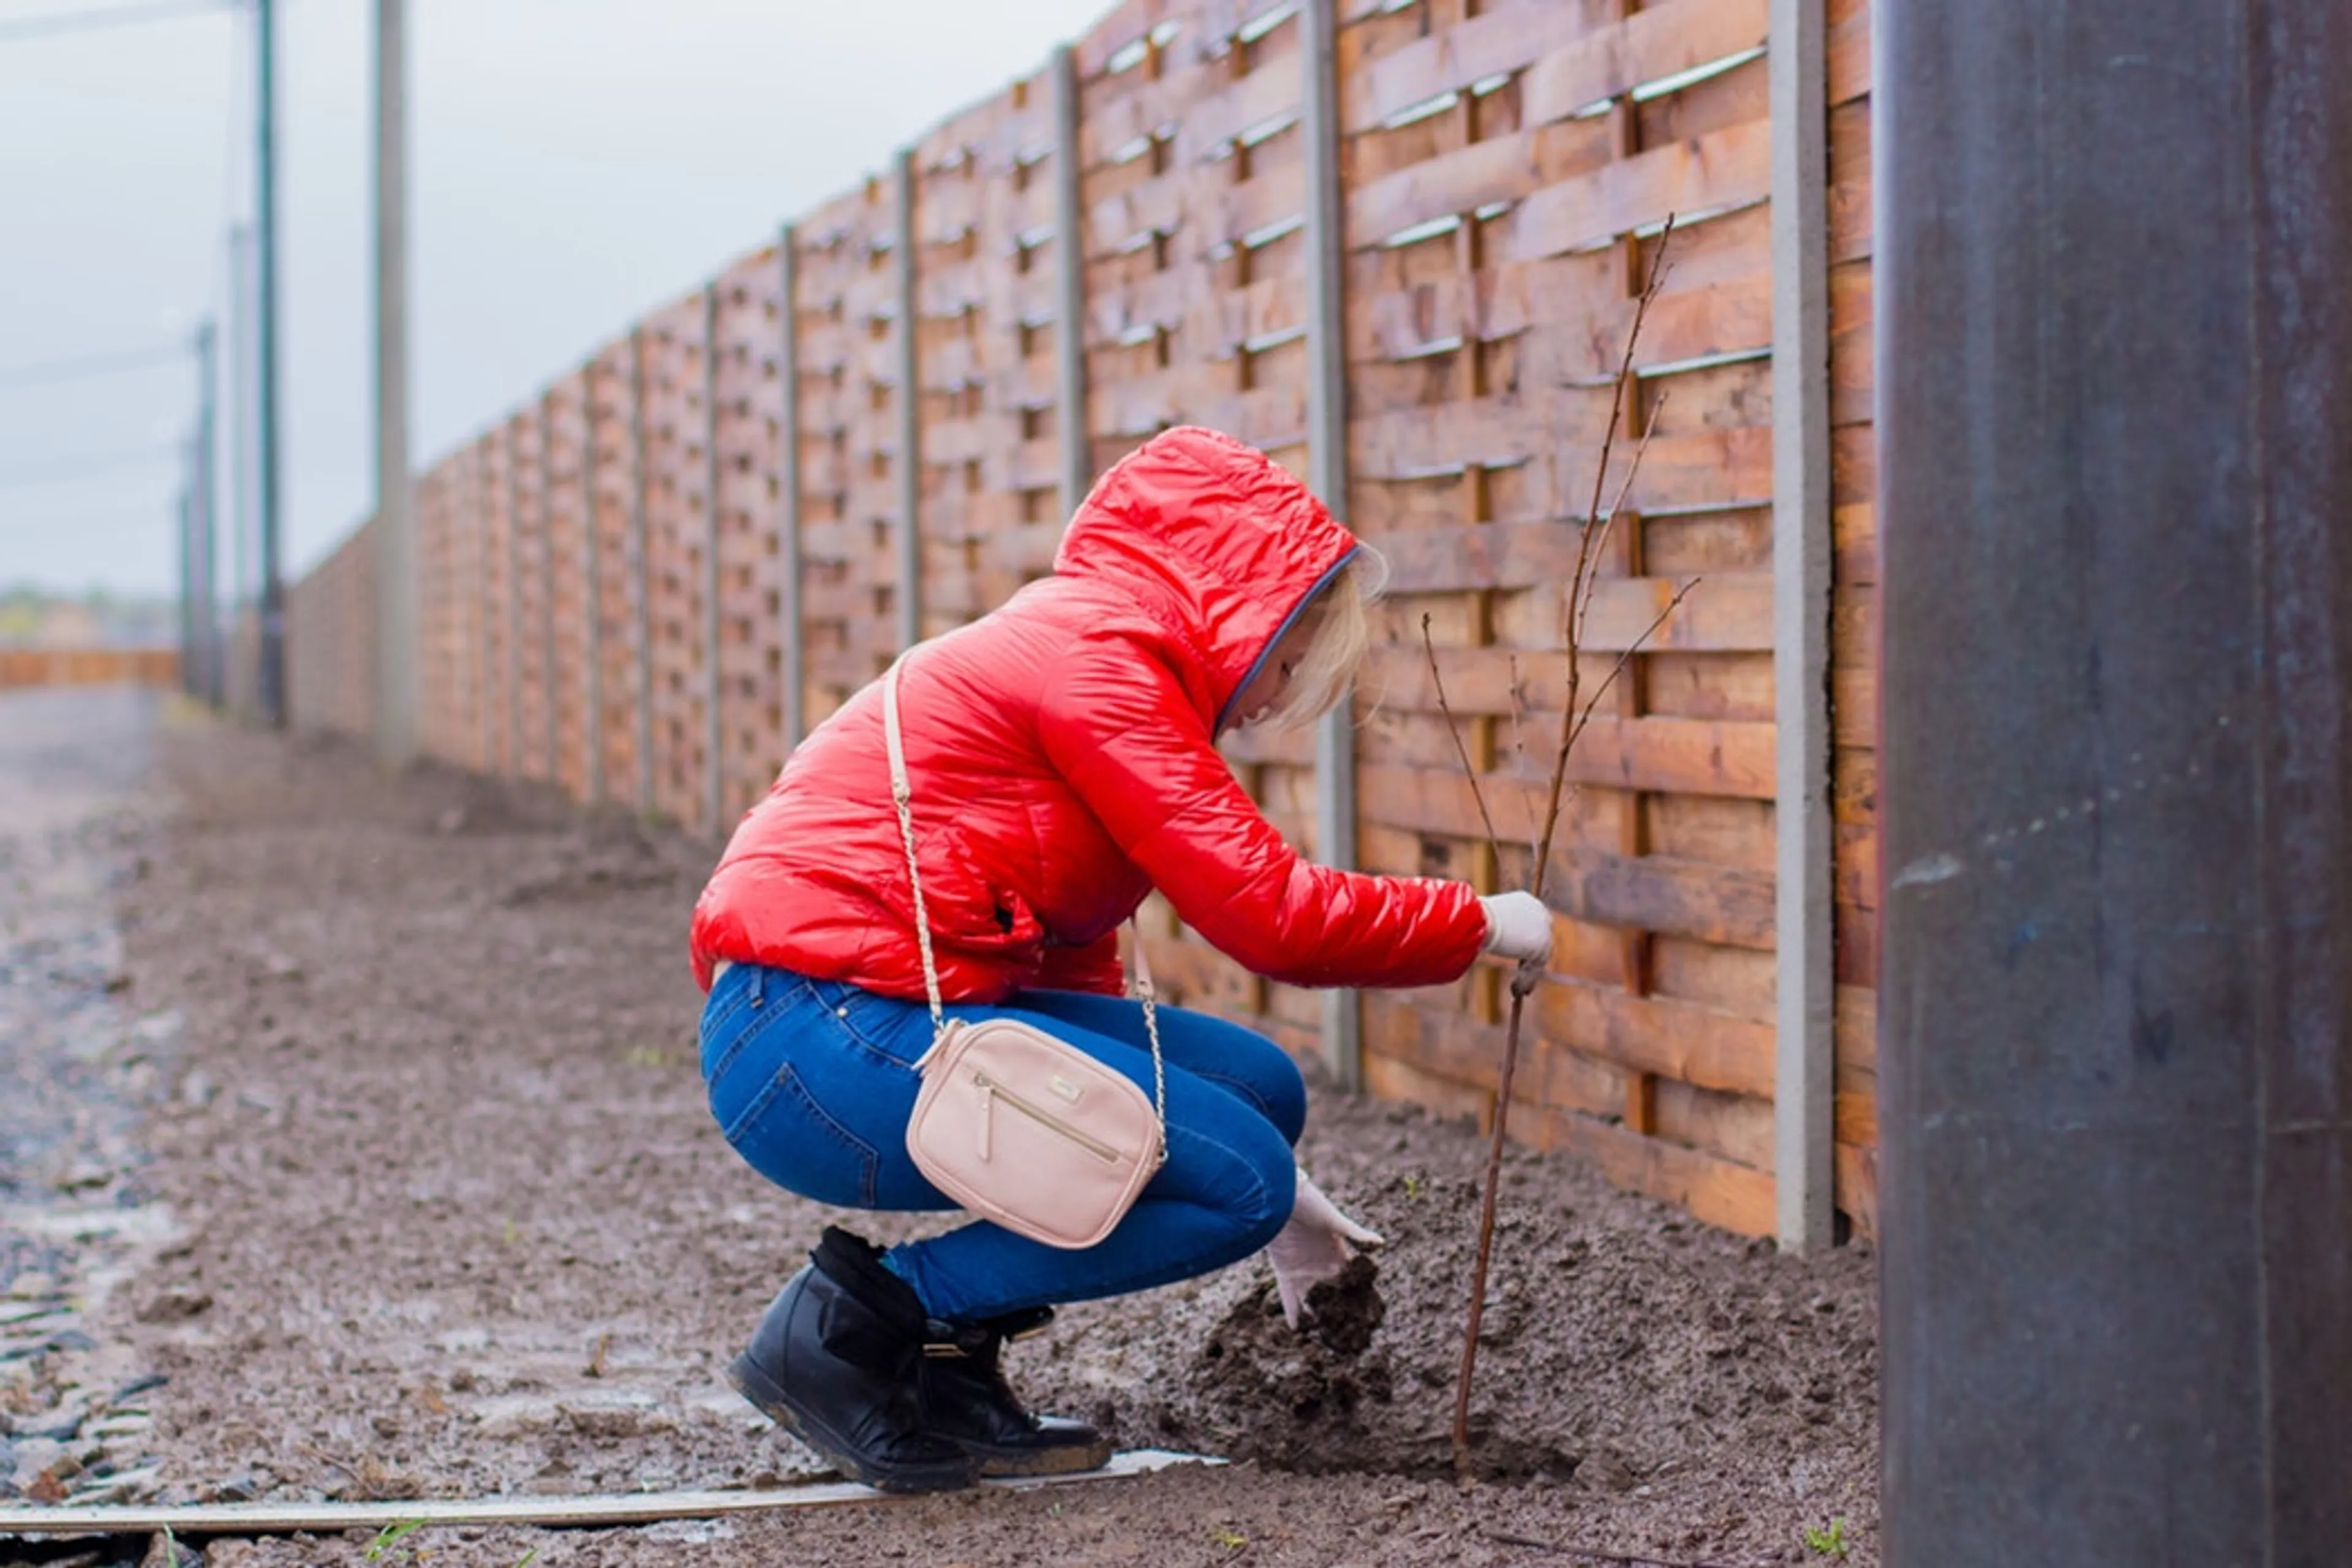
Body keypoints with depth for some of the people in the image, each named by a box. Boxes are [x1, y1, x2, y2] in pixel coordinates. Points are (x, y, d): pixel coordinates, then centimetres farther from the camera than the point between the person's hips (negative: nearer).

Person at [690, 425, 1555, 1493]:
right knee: (1239, 1180, -12)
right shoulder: (1089, 654, -10)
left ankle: (947, 1367, 8)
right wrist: (1478, 924, 1)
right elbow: (1268, 913, -15)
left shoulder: (1082, 656, 21)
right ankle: (856, 1322, -6)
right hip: (821, 1035, -10)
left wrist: (1270, 1197, 26)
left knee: (1258, 1091, 7)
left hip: (886, 1020, 10)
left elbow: (1076, 967, 25)